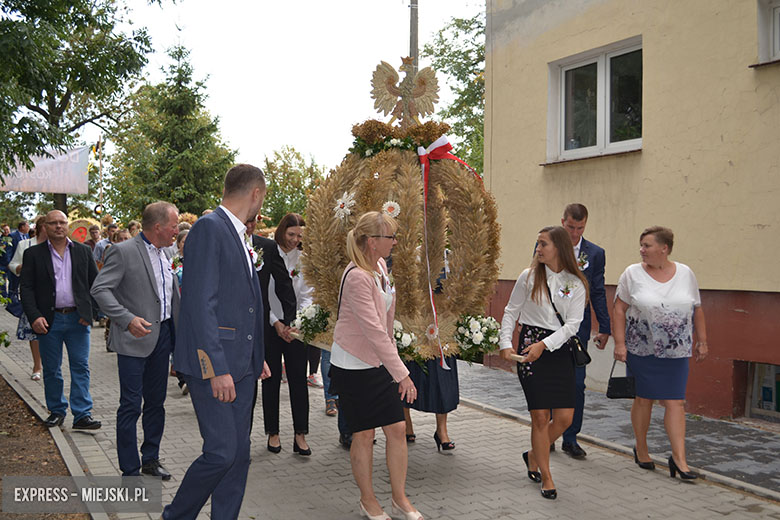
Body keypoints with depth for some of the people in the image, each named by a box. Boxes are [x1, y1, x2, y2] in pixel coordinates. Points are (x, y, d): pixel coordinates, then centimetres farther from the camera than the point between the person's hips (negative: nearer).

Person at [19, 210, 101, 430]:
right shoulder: (33, 254, 4)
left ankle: (82, 415, 2)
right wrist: (34, 317, -12)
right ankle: (57, 410, 23)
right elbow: (26, 288, -1)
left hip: (78, 319, 1)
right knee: (51, 369, 9)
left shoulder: (83, 251, 9)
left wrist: (89, 311, 0)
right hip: (49, 320, 0)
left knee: (81, 367, 0)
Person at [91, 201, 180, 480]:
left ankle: (151, 459, 29)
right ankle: (129, 470, 9)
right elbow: (100, 289, -16)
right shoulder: (123, 251, -12)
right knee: (131, 404, -2)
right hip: (135, 339, -7)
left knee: (156, 401, 15)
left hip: (162, 335, 7)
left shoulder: (163, 254, 12)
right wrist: (128, 319, -25)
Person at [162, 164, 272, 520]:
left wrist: (257, 356, 21)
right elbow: (199, 304, -20)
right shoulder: (209, 228, -13)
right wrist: (216, 368, -22)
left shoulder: (237, 234, 17)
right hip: (212, 364, -9)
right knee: (221, 452, -6)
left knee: (239, 453, 10)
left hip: (240, 364, 9)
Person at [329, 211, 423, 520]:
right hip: (353, 365, -7)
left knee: (397, 428, 6)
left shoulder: (380, 266, 3)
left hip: (380, 362, 7)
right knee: (364, 434, 5)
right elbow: (374, 331, -28)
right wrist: (401, 373, -28)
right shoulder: (357, 277, -24)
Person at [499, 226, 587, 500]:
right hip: (530, 347, -2)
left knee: (565, 418, 0)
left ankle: (533, 456, 28)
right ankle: (546, 477, 14)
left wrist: (544, 344, -16)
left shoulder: (576, 283, 1)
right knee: (540, 416, -3)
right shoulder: (529, 276, 1)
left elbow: (572, 323, -4)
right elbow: (511, 312, 6)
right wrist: (505, 343, -5)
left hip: (560, 349, 2)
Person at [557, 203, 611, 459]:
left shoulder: (595, 254, 4)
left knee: (576, 384, 1)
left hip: (577, 326, 1)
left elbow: (598, 293, 6)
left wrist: (604, 328, 2)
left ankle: (570, 439, 14)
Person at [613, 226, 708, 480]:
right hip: (641, 349, -1)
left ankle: (679, 458, 3)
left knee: (675, 402, -2)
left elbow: (697, 310, 11)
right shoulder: (632, 274, -3)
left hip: (675, 352, 1)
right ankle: (641, 450, 25)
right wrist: (619, 343, -9)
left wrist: (702, 340, 9)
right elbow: (619, 310, -3)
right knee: (643, 399, 8)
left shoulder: (686, 274, 4)